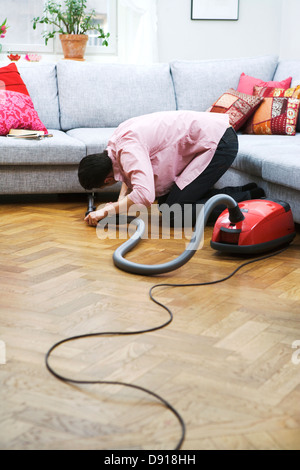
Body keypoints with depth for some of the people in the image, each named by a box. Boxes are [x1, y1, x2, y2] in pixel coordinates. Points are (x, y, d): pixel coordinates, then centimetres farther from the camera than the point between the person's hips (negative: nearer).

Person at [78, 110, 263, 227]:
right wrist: (119, 203, 4)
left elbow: (144, 195, -35)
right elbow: (130, 175, 23)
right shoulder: (118, 136, 7)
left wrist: (106, 212, -23)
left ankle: (246, 200, -6)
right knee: (165, 198, 13)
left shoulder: (128, 148, -23)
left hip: (219, 142, -11)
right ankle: (243, 192, 12)